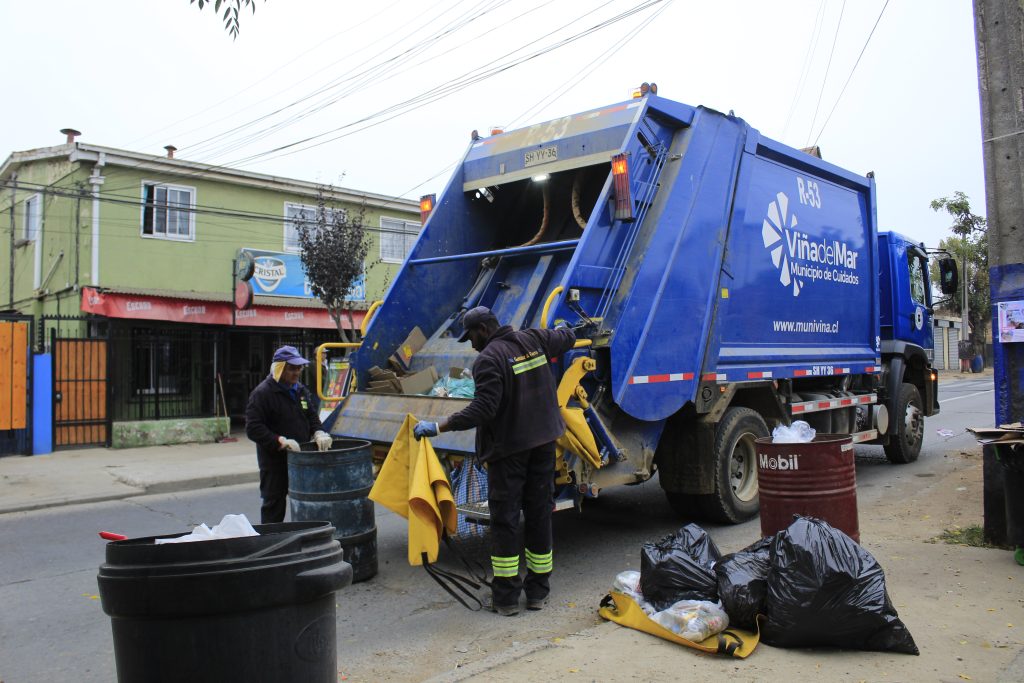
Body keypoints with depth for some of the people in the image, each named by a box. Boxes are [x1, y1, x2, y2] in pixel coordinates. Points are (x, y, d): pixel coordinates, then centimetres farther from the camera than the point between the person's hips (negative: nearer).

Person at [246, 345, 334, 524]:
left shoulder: (300, 390, 11)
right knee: (274, 506, 1)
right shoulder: (262, 393, -13)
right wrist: (281, 441, -26)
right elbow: (253, 429, -18)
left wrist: (318, 433, -4)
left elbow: (311, 416, 18)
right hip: (274, 461, -7)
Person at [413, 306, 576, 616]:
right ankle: (538, 591, 20)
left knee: (505, 518, 2)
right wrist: (559, 330, 46)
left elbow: (483, 409, -24)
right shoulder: (533, 340, 5)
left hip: (508, 447, -7)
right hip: (544, 440, 7)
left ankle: (506, 596, 6)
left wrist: (438, 427, -22)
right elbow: (568, 338, 23)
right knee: (540, 513, 12)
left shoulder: (488, 360, -16)